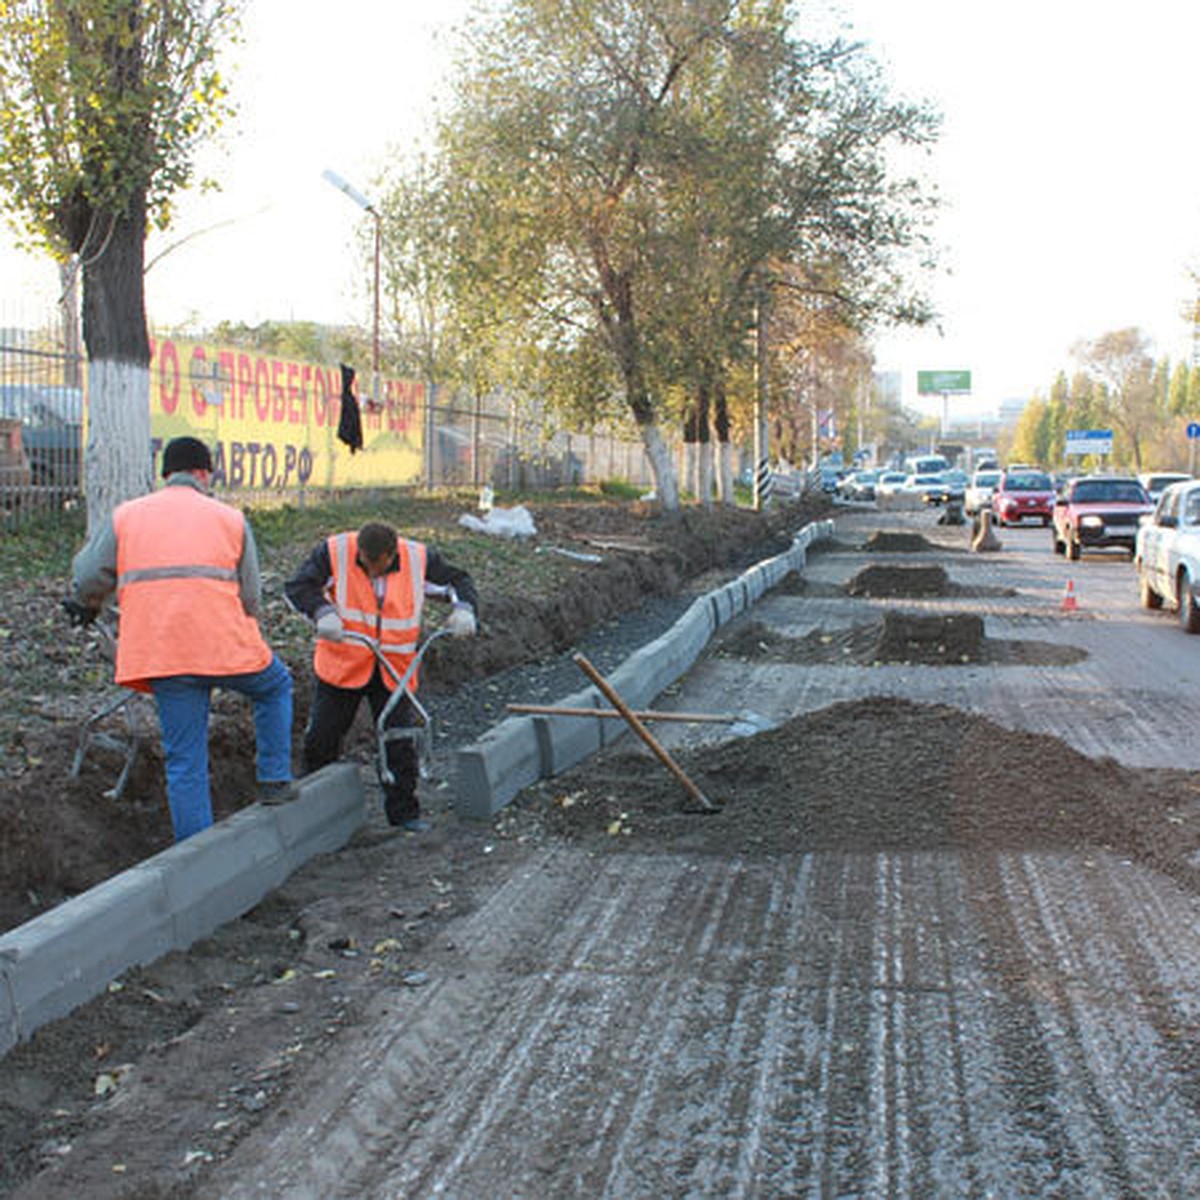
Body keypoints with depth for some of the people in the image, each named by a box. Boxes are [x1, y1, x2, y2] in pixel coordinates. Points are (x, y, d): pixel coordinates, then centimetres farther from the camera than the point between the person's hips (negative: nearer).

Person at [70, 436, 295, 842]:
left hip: (160, 654, 2)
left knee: (184, 761, 8)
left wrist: (86, 607, 31)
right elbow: (251, 598, 6)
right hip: (227, 646, -1)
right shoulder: (231, 519, 9)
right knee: (275, 686, 29)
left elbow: (87, 578, 9)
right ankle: (274, 780, 26)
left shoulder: (125, 516, 11)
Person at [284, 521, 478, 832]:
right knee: (322, 736, 6)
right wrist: (322, 613, -31)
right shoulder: (333, 552, -12)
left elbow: (456, 581, 4)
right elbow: (298, 586, -13)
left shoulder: (420, 558, -7)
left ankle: (403, 811, 13)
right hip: (342, 664, 0)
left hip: (394, 669, 0)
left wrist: (463, 609, -17)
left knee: (400, 741, -2)